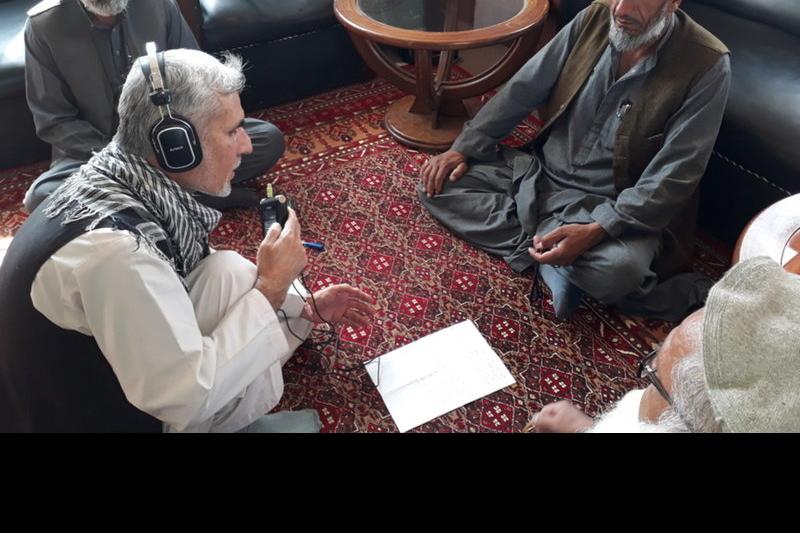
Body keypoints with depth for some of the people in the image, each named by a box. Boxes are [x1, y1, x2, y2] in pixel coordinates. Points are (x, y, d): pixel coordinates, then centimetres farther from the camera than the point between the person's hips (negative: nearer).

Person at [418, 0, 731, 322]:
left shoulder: (707, 65, -15)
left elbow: (674, 175, -19)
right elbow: (523, 88, 5)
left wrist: (597, 230, -31)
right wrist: (464, 148, -1)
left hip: (613, 207, -6)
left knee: (617, 268, -41)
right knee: (438, 184, -9)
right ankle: (553, 263, -16)